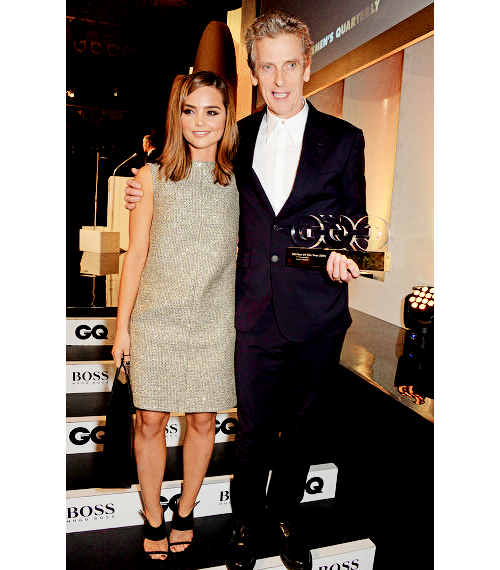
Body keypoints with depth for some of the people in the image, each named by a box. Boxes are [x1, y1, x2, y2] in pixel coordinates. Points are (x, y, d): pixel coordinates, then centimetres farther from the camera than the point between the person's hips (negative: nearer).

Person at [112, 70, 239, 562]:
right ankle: (153, 519, 31)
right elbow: (136, 254, 3)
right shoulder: (153, 176, 2)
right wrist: (122, 325, 2)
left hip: (214, 322, 1)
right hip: (156, 319, 0)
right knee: (150, 421, 6)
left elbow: (243, 252, 9)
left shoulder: (239, 180, 4)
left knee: (203, 420, 10)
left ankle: (185, 512, 36)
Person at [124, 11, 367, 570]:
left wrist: (342, 252, -17)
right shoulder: (241, 136, 7)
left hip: (316, 318, 0)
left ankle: (286, 516, 43)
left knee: (300, 426, 17)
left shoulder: (343, 139, 1)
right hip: (255, 314, 1)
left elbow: (354, 221, 6)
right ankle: (246, 522, 39)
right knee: (253, 429, 13)